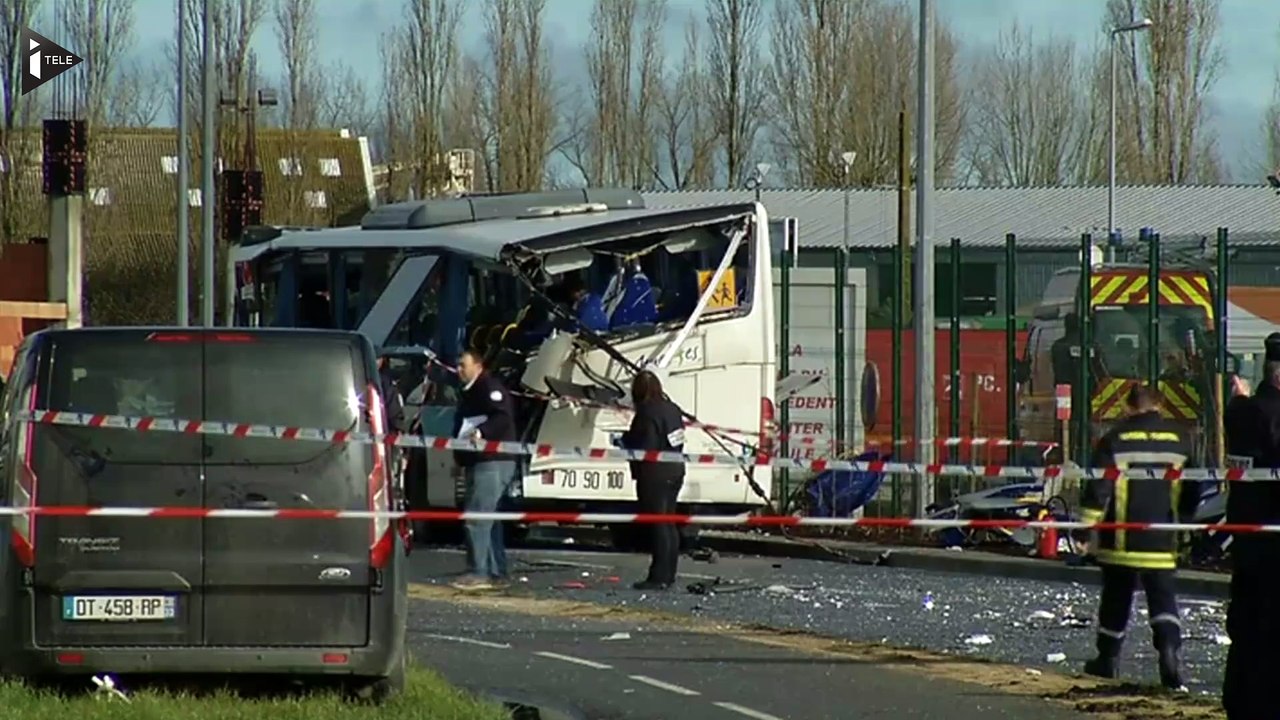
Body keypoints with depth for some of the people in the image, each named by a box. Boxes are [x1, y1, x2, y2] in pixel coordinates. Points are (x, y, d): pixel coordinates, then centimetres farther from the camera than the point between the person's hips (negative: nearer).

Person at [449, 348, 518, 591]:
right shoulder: (468, 393, 22)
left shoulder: (490, 388, -11)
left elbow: (503, 417, -25)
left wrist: (481, 432, -39)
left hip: (493, 462, -12)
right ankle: (496, 571, 22)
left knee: (476, 517, -16)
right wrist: (459, 458, 27)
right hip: (478, 462, 12)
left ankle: (478, 573, -19)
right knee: (488, 518, 16)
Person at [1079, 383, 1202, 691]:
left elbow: (1099, 486, -8)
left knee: (1116, 598, 11)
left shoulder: (1116, 439, -4)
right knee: (1163, 597, 1)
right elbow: (1191, 491, 12)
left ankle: (1108, 659, 19)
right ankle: (1169, 648, -22)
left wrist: (1088, 523, -5)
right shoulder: (1178, 439, 5)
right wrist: (1187, 521, 25)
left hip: (1121, 539, -1)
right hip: (1162, 540, 1)